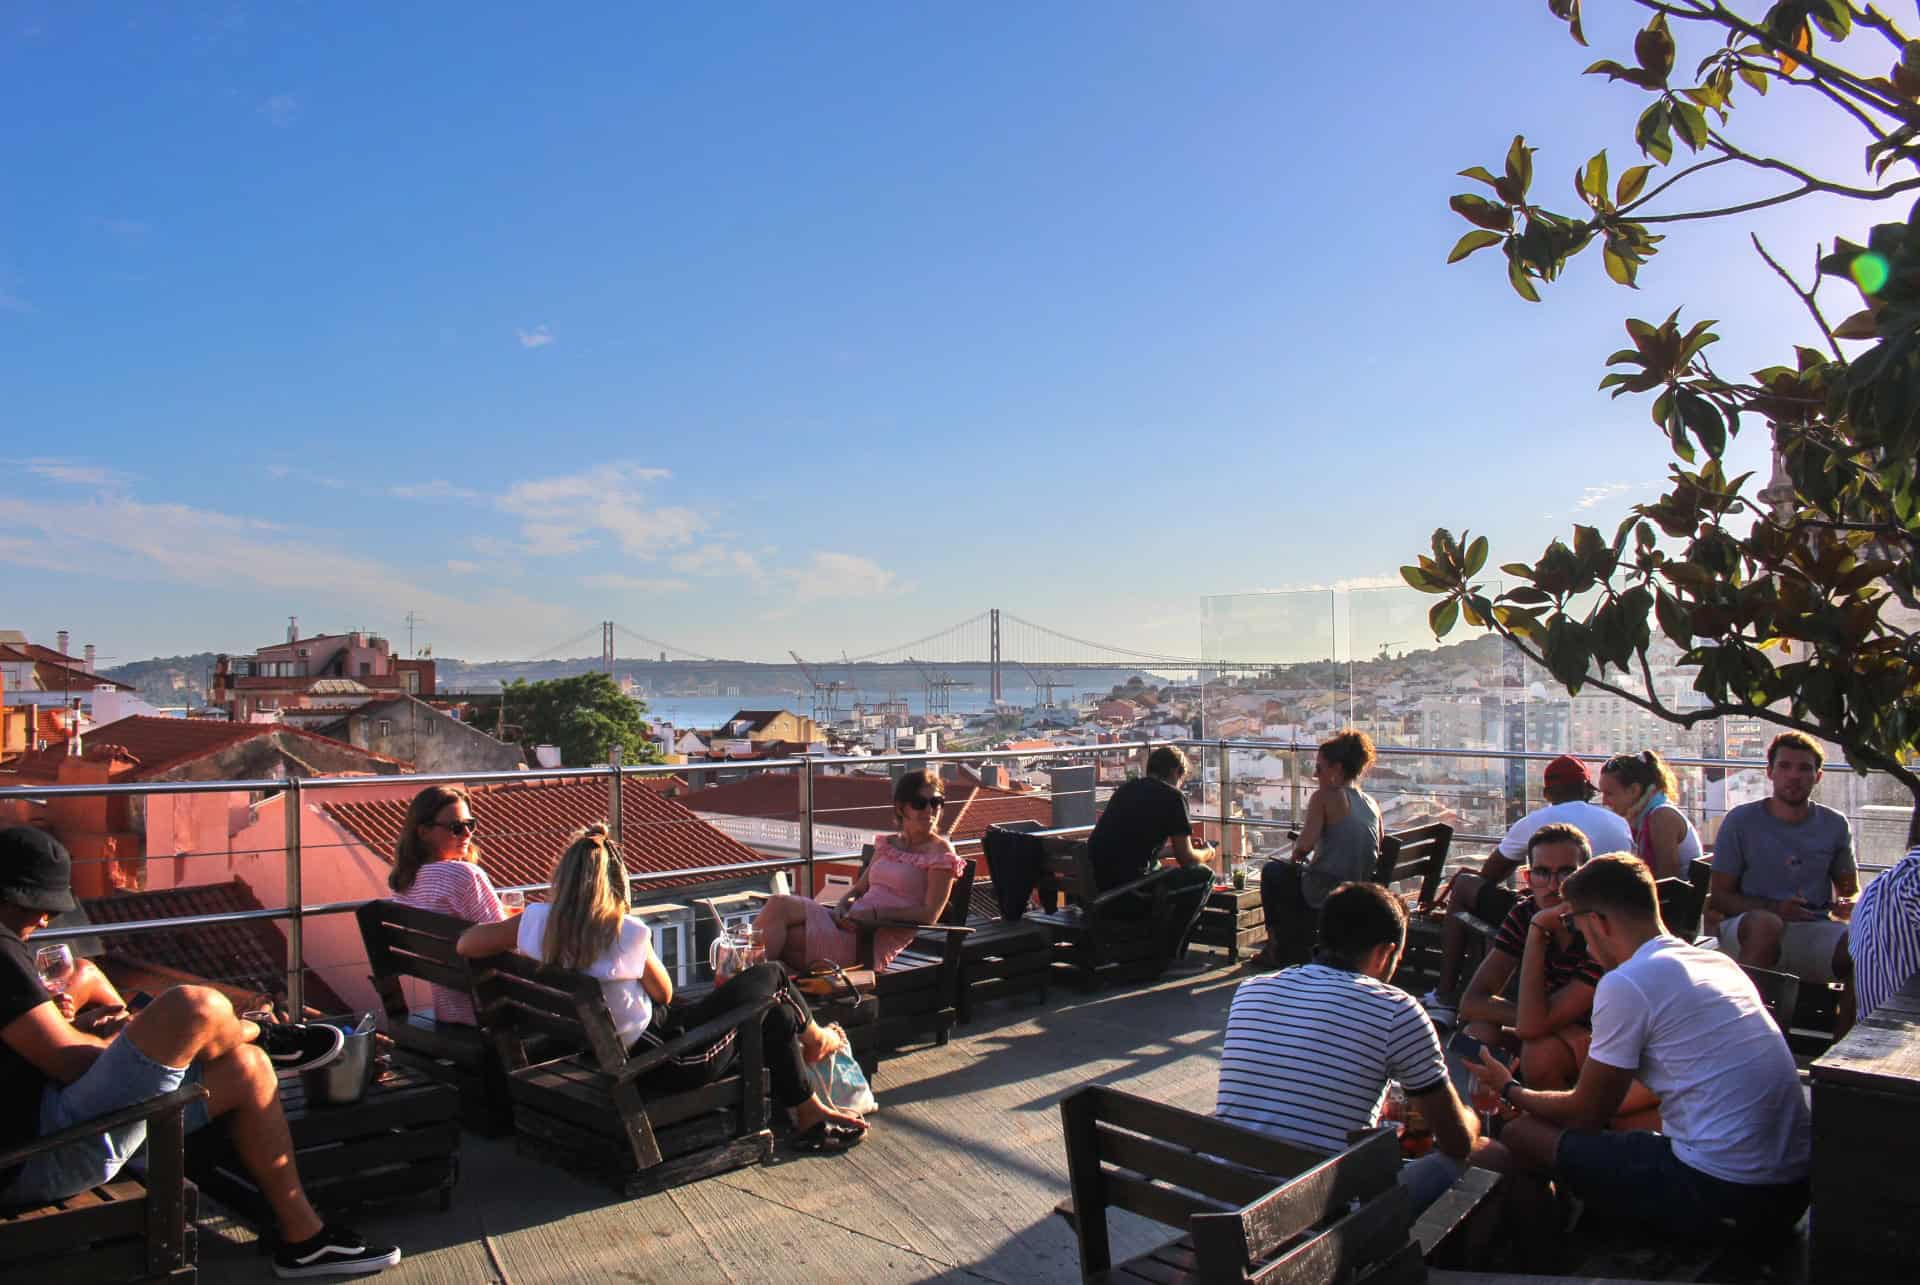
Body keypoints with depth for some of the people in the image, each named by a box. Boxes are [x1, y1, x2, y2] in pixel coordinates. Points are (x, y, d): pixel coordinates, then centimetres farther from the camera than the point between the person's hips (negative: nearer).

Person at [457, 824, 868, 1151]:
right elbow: (664, 993, -9)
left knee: (776, 1014, 21)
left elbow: (465, 944, 2)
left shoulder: (538, 922, -11)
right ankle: (815, 1040, 40)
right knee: (772, 977, 10)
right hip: (669, 1063, -7)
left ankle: (809, 1115, 37)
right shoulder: (627, 933, -25)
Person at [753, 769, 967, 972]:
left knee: (780, 905, -22)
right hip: (851, 925, 6)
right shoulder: (887, 844, 20)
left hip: (875, 942, -6)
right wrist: (842, 907, -1)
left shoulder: (941, 852, 1)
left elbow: (929, 915, -8)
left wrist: (875, 913, -14)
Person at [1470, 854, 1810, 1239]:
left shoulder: (1626, 982, -13)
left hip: (1718, 1193, -9)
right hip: (1794, 1187, 9)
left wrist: (1510, 1091, 17)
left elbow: (1587, 1114, -2)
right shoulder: (1718, 962, 12)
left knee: (1522, 1134, 3)